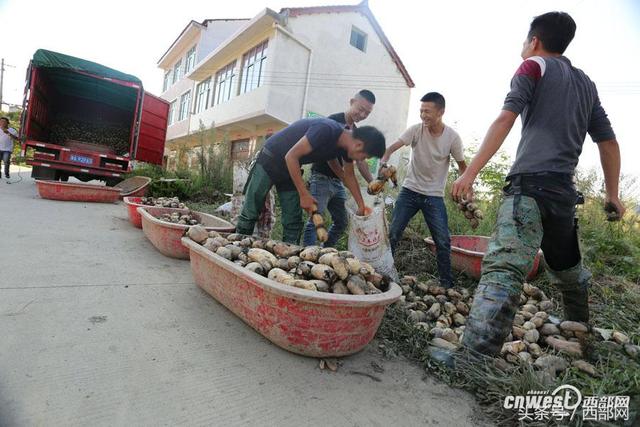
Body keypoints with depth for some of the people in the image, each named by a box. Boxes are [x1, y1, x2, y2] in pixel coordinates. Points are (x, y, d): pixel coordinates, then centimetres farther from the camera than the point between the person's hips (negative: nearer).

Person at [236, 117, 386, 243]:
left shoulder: (346, 144, -6)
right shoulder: (326, 130, -31)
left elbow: (349, 175, 10)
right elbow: (291, 156, -28)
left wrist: (361, 205, 9)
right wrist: (304, 195, -26)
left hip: (290, 168, 7)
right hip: (270, 160, -7)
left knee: (293, 223, 2)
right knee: (250, 213, -3)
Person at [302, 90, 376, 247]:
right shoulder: (333, 121, -8)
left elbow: (360, 162, 17)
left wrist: (372, 183, 10)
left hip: (337, 182, 8)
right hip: (321, 178, -8)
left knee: (342, 221, 9)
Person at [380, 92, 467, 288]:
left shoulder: (452, 137, -7)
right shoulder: (416, 130, -8)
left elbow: (462, 166, 4)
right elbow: (392, 147, -19)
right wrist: (383, 162, -40)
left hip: (434, 197, 0)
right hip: (409, 191, 0)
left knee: (443, 242, 0)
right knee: (392, 233, -1)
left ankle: (447, 283, 18)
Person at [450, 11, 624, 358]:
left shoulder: (534, 65, 9)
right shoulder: (586, 82, 27)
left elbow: (505, 120, -8)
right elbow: (608, 142, 25)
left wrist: (470, 173, -15)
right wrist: (612, 195, 30)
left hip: (530, 184, -7)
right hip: (565, 192, 7)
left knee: (503, 268, -23)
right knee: (569, 271, 23)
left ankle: (475, 354, -33)